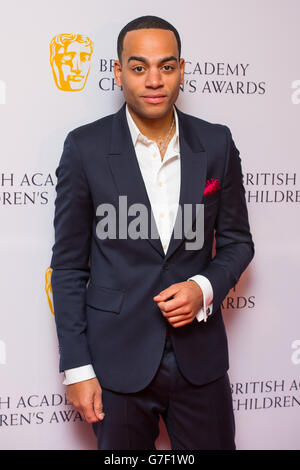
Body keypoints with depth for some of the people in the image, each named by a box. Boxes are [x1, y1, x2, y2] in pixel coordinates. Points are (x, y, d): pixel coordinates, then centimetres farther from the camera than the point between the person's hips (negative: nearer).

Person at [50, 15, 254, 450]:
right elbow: (68, 266, -3)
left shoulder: (216, 144, -1)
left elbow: (237, 241, 9)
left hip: (199, 355, 2)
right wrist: (77, 368, -5)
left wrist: (205, 288, -12)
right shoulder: (85, 147, -7)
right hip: (118, 361, -2)